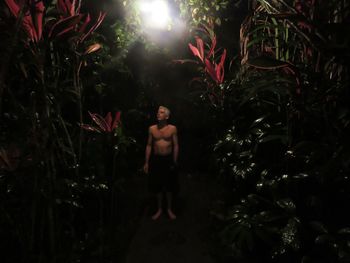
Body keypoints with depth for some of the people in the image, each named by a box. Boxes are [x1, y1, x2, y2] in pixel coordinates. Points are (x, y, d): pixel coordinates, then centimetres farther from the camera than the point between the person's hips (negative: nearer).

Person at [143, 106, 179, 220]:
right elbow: (149, 145, 4)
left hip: (168, 159, -1)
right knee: (157, 186, 11)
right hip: (156, 159, 2)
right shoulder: (152, 129, 0)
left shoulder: (172, 128, -5)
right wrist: (146, 162, 1)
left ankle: (169, 209, 29)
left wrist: (174, 162, -6)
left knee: (169, 186, 10)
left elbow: (176, 145, -2)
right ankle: (159, 209, 30)